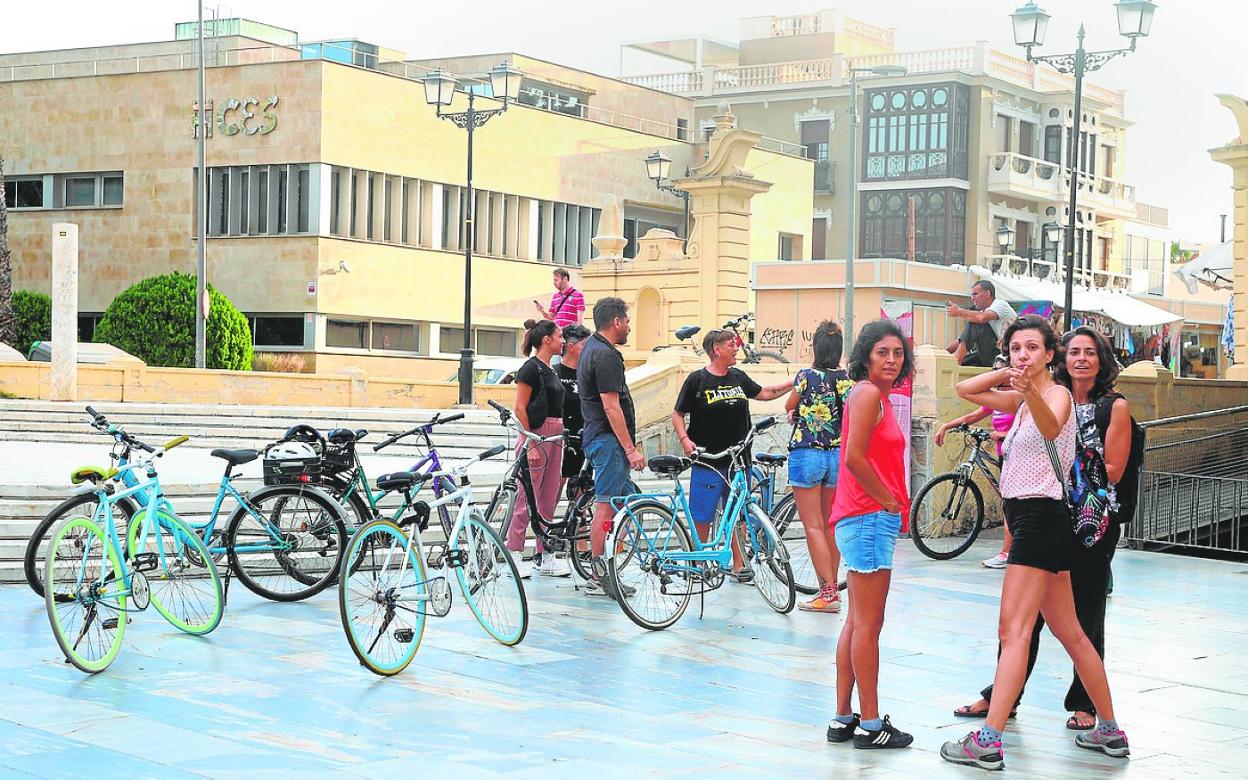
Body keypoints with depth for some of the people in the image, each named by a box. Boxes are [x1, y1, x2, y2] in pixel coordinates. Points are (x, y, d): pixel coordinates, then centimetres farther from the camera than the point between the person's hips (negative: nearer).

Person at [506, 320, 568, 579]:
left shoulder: (550, 370, 17)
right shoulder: (531, 368, -10)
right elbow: (520, 409, -14)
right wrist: (529, 445, -18)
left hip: (554, 436, 9)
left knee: (549, 499, 10)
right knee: (527, 498, -6)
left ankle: (545, 557, 14)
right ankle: (514, 555, 0)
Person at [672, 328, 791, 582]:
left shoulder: (738, 377, 9)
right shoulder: (697, 380, -5)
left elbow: (764, 393, 23)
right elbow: (677, 414, -1)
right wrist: (685, 439, -16)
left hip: (738, 461, 5)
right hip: (708, 461, -5)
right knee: (702, 516, -1)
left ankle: (738, 564, 16)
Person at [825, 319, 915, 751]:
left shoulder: (878, 397, 17)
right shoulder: (867, 394, -12)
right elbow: (855, 457, -21)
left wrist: (893, 505, 9)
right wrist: (890, 500, -12)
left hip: (874, 518, 10)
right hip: (868, 517, -10)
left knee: (858, 623, 14)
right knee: (868, 623, -6)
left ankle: (843, 718, 19)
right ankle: (870, 725, -1)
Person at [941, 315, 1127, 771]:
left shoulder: (1056, 394, -11)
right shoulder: (1020, 400, 15)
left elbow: (1051, 427, -35)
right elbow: (966, 390, 20)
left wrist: (1031, 389, -54)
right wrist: (1010, 374, 9)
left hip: (1040, 516, -10)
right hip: (1026, 517, 10)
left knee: (1014, 630, -15)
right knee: (1070, 633, 14)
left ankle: (988, 742, -19)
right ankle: (1110, 732, 22)